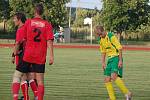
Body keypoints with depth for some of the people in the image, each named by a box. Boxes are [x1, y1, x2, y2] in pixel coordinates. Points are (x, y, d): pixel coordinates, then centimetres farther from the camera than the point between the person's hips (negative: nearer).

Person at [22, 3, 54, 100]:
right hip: (40, 57, 0)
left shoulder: (28, 22, 0)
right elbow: (49, 41, -9)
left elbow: (24, 38, 6)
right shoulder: (47, 24, -1)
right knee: (40, 80, 2)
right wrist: (51, 56, -10)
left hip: (28, 55, 0)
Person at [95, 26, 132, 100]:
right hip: (110, 59, 8)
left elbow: (119, 48, -14)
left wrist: (120, 60, -18)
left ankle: (127, 93, -18)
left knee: (114, 76, -24)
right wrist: (103, 62, 9)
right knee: (107, 79, 0)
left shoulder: (111, 36, -14)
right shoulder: (101, 40, 9)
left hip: (116, 57, -8)